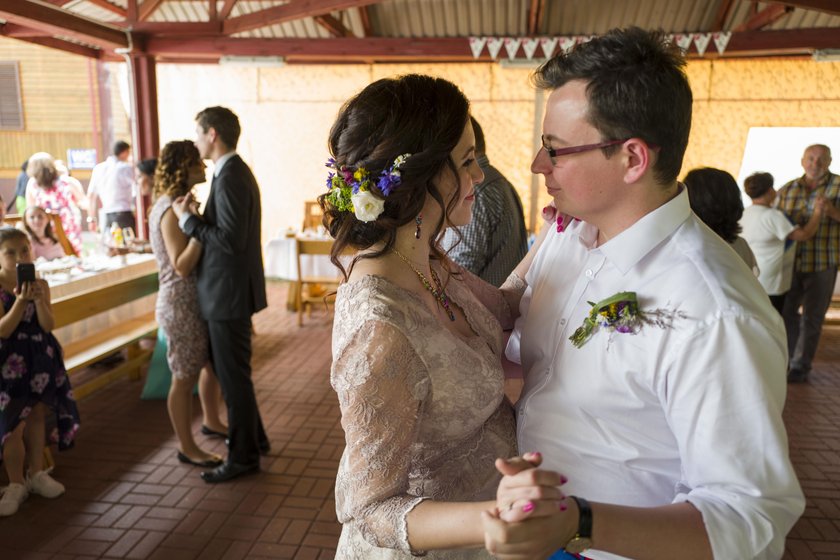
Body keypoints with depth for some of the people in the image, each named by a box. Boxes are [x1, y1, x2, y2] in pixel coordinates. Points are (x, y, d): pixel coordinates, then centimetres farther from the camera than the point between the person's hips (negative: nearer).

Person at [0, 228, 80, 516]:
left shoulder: (40, 284, -2)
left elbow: (47, 326, -8)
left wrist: (39, 299, -23)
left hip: (40, 358, 4)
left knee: (37, 414, 13)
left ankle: (37, 473, 29)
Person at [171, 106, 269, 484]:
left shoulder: (229, 178, -19)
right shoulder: (235, 172, 12)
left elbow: (231, 240, -25)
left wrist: (189, 219, -15)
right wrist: (198, 217, 2)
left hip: (229, 293, -10)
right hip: (229, 290, 10)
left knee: (233, 376, 2)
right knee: (228, 369, 21)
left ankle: (243, 456, 18)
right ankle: (253, 437, 36)